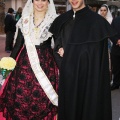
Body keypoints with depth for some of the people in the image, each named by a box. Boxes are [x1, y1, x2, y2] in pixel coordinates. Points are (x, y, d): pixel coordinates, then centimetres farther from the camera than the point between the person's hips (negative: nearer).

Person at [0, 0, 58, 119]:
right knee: (21, 95, 3)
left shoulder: (53, 21, -1)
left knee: (42, 97, -2)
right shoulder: (24, 20, 5)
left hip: (46, 64, -2)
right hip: (25, 62, 2)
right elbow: (18, 44, 8)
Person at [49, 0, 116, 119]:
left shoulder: (96, 20, -10)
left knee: (86, 102, 4)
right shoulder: (63, 19, 7)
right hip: (67, 70, 5)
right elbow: (56, 39, 22)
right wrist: (59, 49, 2)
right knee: (68, 102, 14)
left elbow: (97, 54, -10)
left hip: (87, 71, -5)